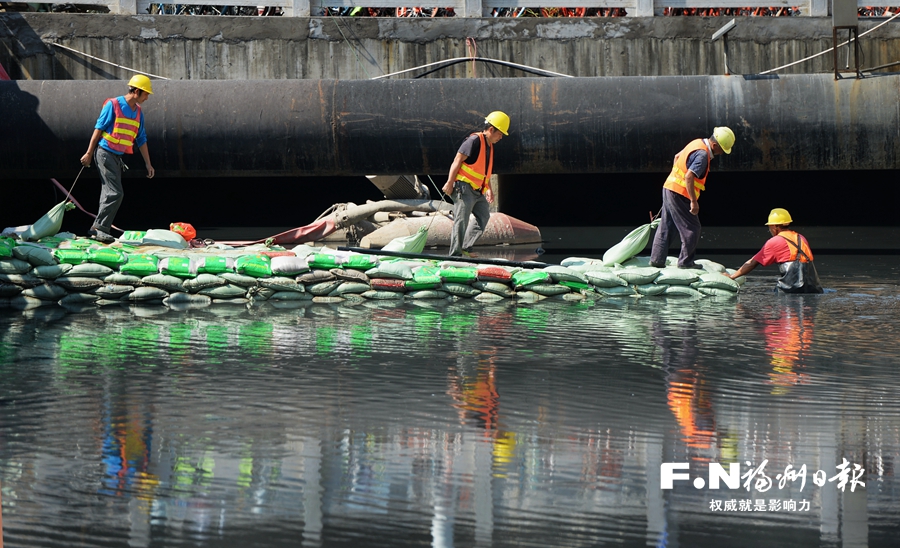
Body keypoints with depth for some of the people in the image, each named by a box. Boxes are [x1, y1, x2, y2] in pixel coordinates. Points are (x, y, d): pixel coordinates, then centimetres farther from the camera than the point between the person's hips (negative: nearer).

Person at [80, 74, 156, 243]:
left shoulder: (138, 112, 11)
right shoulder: (113, 105, -10)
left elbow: (141, 139, 17)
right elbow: (98, 129, -9)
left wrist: (148, 164, 17)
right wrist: (89, 153, -10)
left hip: (117, 156, 8)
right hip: (105, 152, -8)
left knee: (110, 194, 8)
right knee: (115, 193, -16)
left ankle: (99, 229, 12)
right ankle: (99, 228, -14)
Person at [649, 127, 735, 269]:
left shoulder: (697, 143, 10)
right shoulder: (702, 155, -20)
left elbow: (677, 156, 25)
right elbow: (689, 176, -28)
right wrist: (694, 202, -27)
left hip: (669, 188, 10)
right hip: (679, 194, -10)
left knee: (665, 227, 13)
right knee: (692, 228, -1)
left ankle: (656, 260, 17)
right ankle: (685, 262, 4)